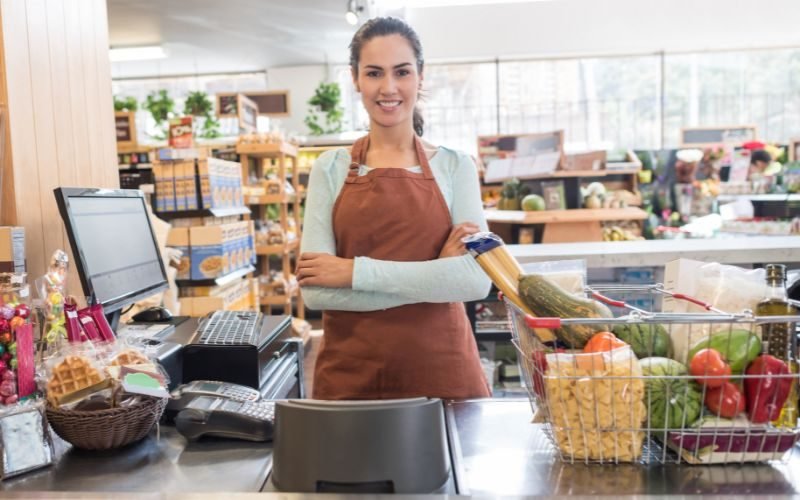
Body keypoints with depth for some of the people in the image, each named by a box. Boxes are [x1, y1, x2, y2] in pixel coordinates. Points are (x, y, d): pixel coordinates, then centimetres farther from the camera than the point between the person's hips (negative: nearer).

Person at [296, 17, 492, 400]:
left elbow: (477, 279, -12)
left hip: (442, 370, 0)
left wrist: (355, 271, -15)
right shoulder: (330, 168, 1)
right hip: (349, 376, 0)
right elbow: (316, 291, -9)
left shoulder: (454, 166, 1)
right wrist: (434, 276, -15)